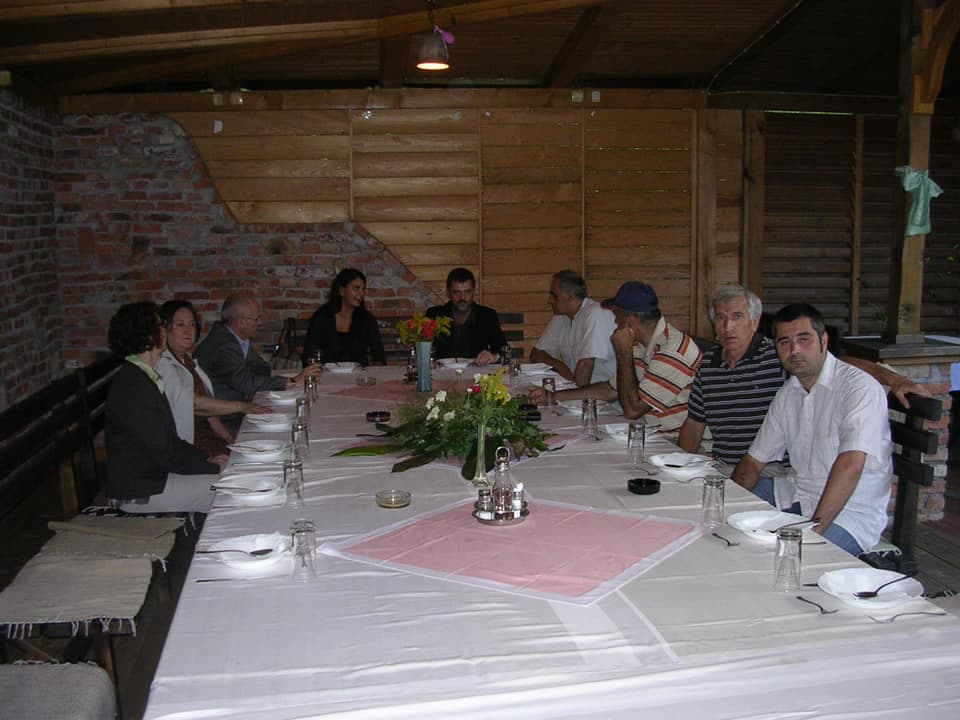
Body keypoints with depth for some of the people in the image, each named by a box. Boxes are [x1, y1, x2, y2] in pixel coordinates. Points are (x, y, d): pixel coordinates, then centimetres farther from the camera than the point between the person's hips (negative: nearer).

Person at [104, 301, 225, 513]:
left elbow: (167, 438, 13)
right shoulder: (133, 388, -22)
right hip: (141, 492, -10)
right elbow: (164, 452, -21)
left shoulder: (141, 377, 10)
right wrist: (214, 467, -12)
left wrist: (206, 459, 3)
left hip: (154, 471, 10)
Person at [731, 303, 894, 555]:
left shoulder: (860, 387, -16)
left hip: (850, 514, -7)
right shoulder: (787, 393, 10)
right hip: (800, 501, 8)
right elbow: (754, 461, 13)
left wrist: (814, 527, -31)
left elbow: (850, 466, -27)